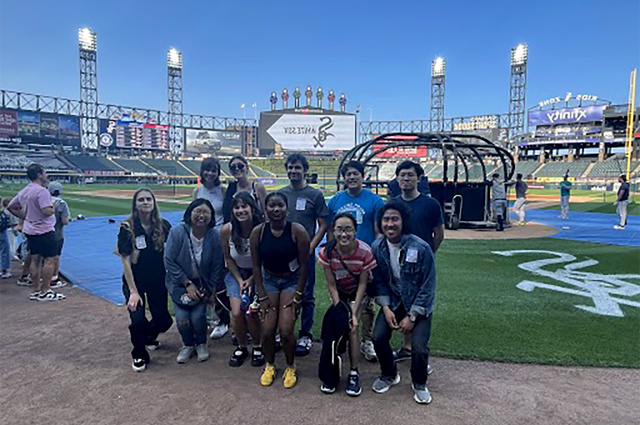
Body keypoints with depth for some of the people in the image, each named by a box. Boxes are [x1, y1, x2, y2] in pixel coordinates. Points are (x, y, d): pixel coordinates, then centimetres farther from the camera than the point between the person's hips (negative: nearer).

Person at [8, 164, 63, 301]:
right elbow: (47, 211, -28)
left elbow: (11, 207, 19)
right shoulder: (41, 191, -19)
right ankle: (45, 292, 2)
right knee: (49, 260, -2)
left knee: (35, 259, 14)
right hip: (44, 231, -9)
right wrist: (54, 208, -7)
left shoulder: (23, 192, 10)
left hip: (30, 231, 9)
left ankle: (36, 291, 21)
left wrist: (25, 217, 17)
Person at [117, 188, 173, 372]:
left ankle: (149, 336, 40)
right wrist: (133, 291, -15)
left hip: (158, 280, 2)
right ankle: (139, 355, 14)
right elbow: (125, 261, -13)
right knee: (137, 318, -16)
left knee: (163, 320, 2)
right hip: (135, 280, -2)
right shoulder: (127, 228, -12)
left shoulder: (163, 226, -7)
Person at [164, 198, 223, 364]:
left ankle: (201, 344, 21)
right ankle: (188, 344, 23)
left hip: (203, 284, 0)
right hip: (180, 283, 0)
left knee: (197, 316, -13)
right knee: (182, 318, -10)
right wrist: (187, 284, -14)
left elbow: (217, 267, -7)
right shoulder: (178, 232, -19)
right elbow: (168, 261, -14)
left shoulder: (214, 235, -16)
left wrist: (209, 290, -5)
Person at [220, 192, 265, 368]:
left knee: (250, 313, -14)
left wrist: (252, 280, -12)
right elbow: (228, 258, -3)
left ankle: (258, 347, 15)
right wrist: (239, 280, -7)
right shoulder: (227, 230, -18)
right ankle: (241, 348, 18)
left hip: (257, 274, -2)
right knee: (237, 313, -11)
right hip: (236, 273, 2)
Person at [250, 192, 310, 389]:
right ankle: (270, 366, 26)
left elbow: (304, 266, -11)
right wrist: (262, 296, -5)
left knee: (286, 330, -11)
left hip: (292, 281, -2)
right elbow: (256, 266, -4)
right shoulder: (258, 232, -11)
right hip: (269, 280, 2)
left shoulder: (298, 231, -18)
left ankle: (291, 368, 19)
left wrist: (297, 296, -10)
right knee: (267, 330, -5)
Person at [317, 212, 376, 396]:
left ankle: (354, 373, 3)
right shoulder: (327, 252, -26)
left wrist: (354, 312, -21)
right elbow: (331, 285, -17)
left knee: (352, 329, -12)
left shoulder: (365, 252, -30)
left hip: (355, 291, -1)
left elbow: (362, 284, -19)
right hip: (338, 292, 1)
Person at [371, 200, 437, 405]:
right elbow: (379, 281, 1)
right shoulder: (377, 248, -8)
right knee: (378, 337, -13)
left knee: (419, 346, -16)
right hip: (393, 302, 3)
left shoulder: (421, 248, -22)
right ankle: (389, 375, 19)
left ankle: (419, 384, 17)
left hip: (419, 304, -3)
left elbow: (428, 286, -15)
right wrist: (386, 308, -11)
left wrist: (412, 316, -16)